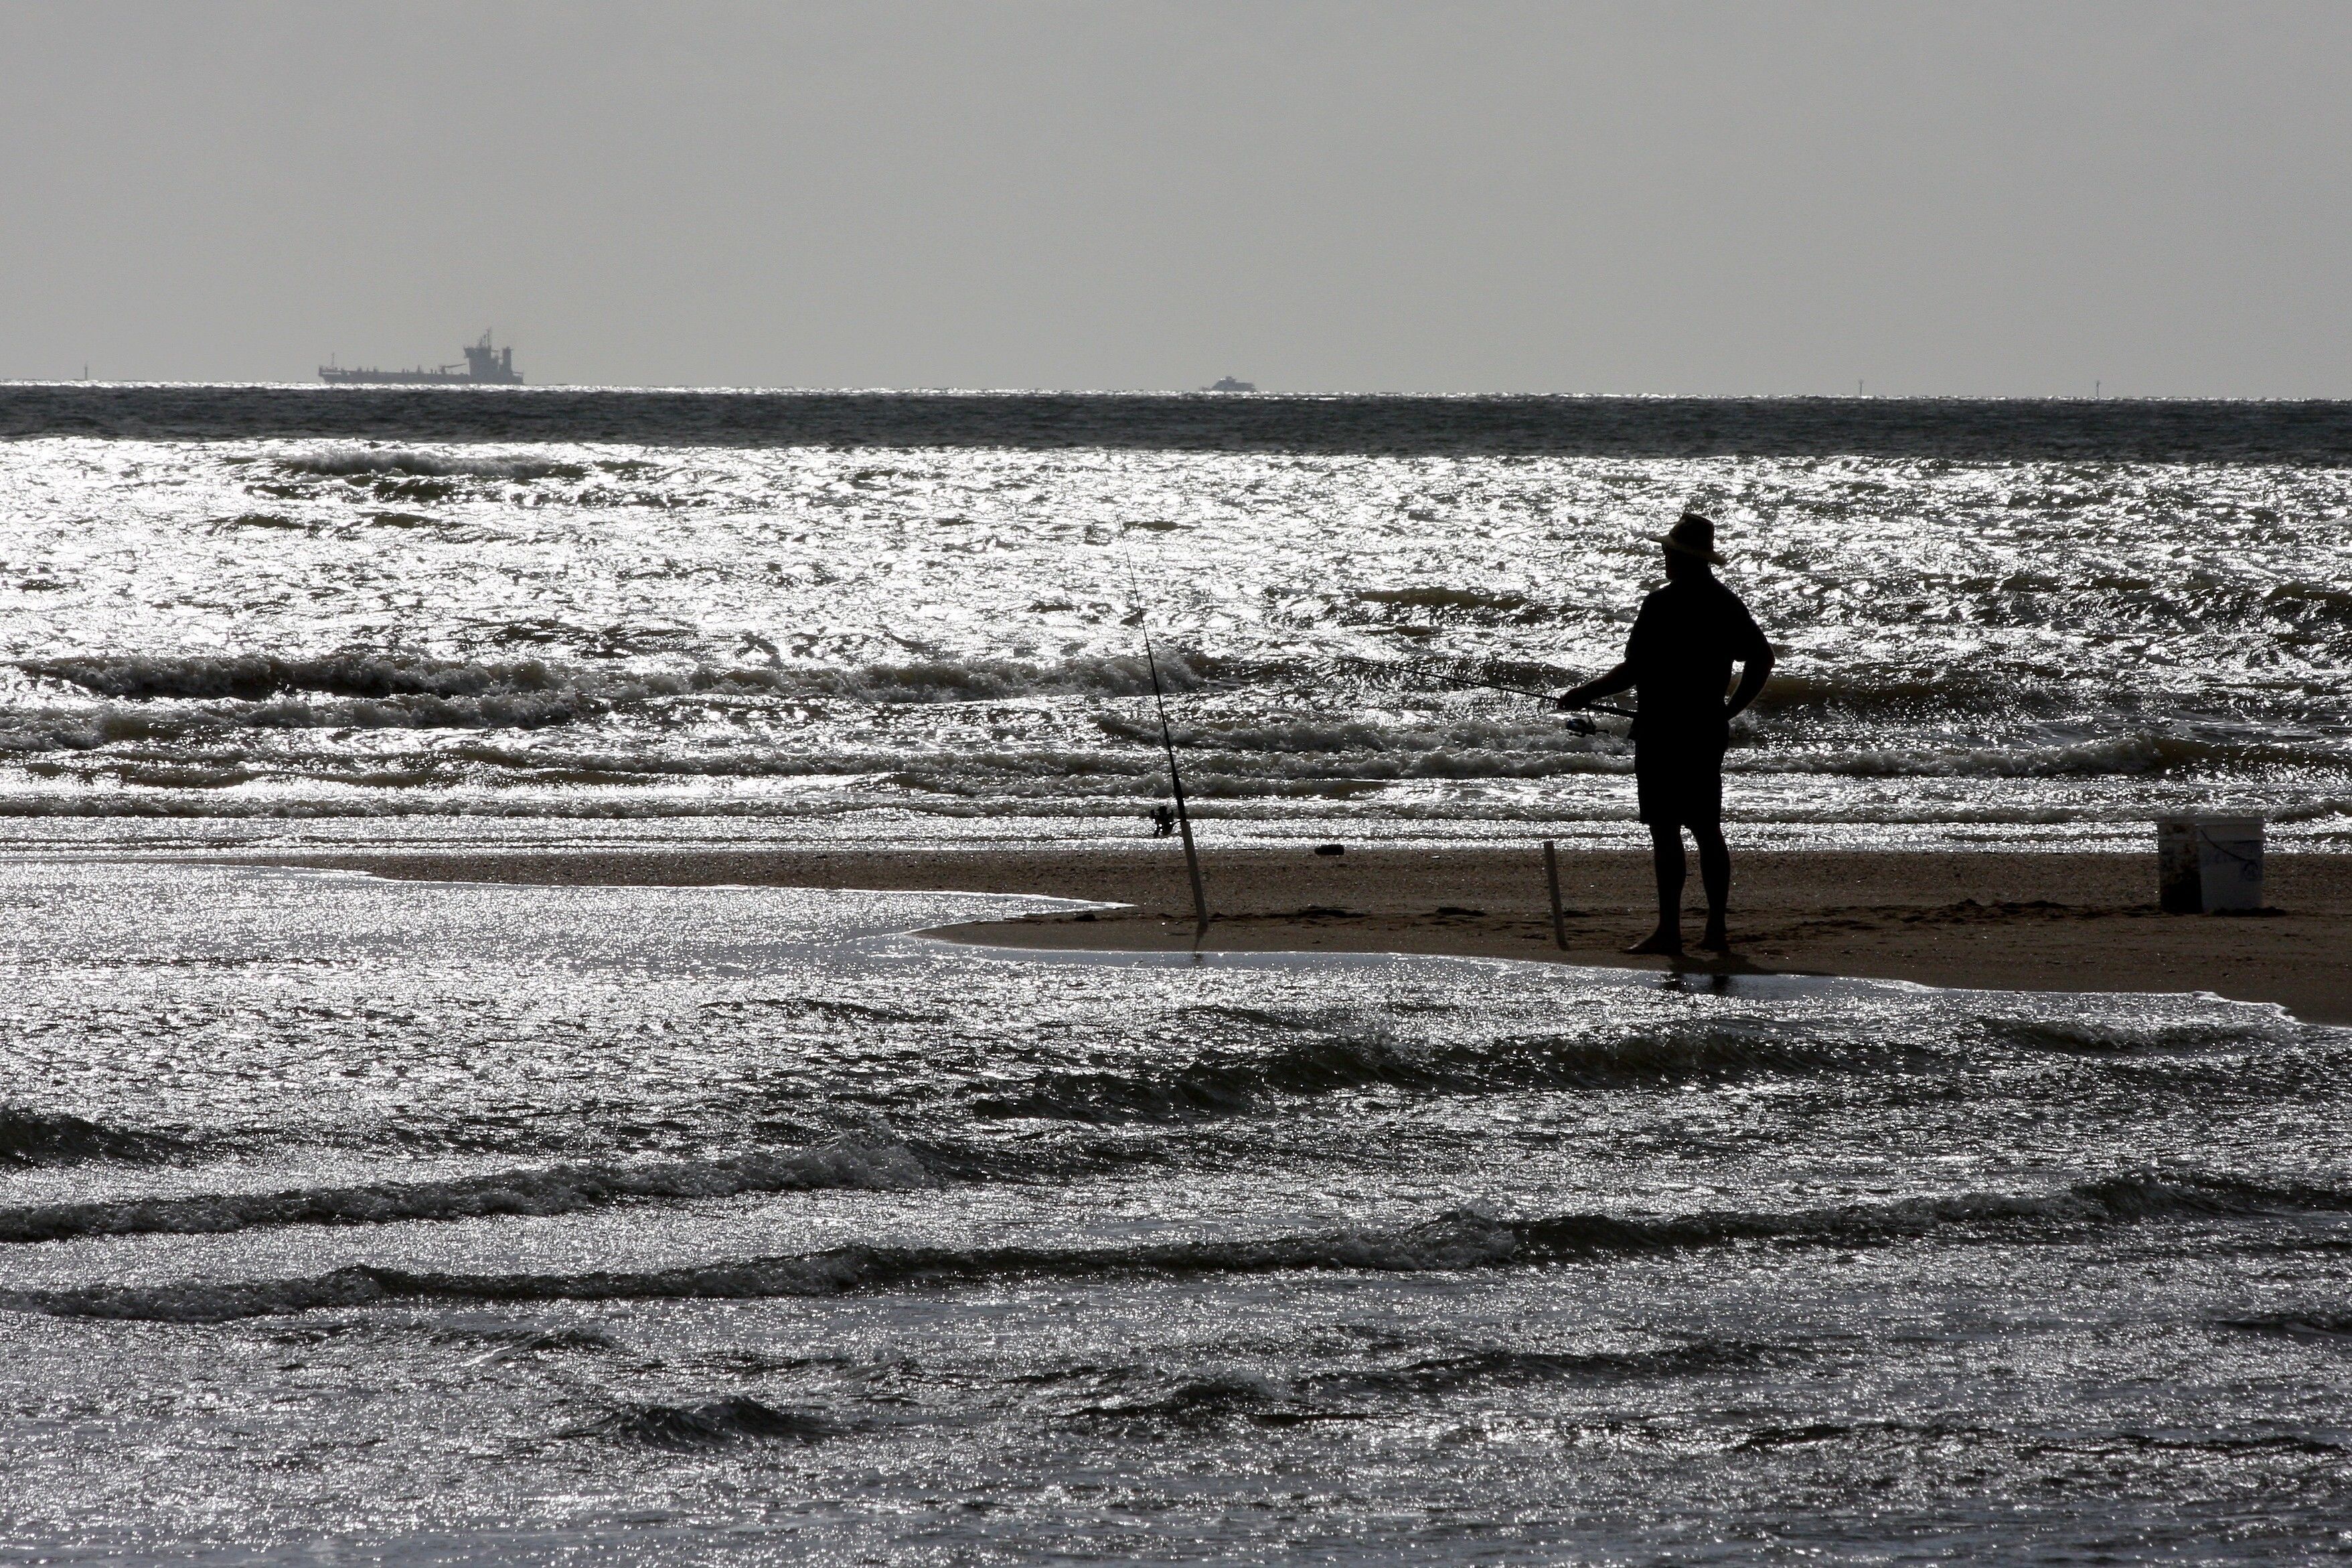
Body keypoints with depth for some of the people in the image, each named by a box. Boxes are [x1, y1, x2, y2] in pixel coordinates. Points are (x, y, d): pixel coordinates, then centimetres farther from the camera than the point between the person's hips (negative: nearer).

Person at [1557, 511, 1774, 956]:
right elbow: (1763, 659, 14)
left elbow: (1634, 670, -16)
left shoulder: (1662, 605, -14)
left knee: (1666, 831, -5)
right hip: (1708, 729, 7)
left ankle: (1669, 931, -6)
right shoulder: (1726, 604, 8)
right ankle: (1716, 931, 12)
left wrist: (1584, 696, -3)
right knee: (1708, 830, 11)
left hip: (1663, 731, -7)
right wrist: (1731, 710, 20)